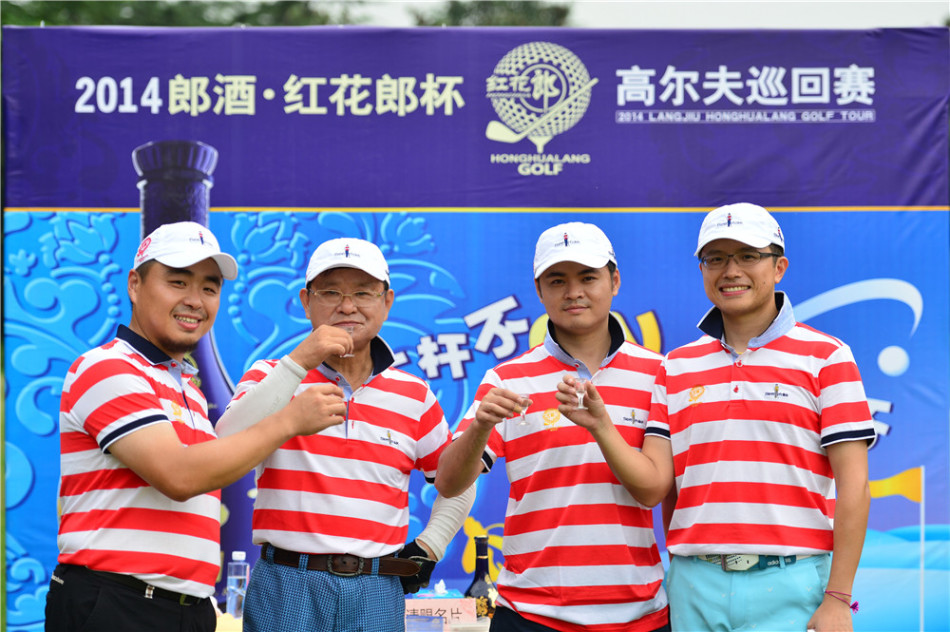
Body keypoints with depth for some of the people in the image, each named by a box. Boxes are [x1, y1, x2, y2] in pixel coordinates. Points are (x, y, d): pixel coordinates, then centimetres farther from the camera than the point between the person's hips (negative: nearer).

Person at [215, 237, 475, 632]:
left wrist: (428, 547, 9)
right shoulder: (273, 376, 4)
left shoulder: (415, 396, 9)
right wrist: (298, 362, -17)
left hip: (377, 596, 2)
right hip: (287, 588, -2)